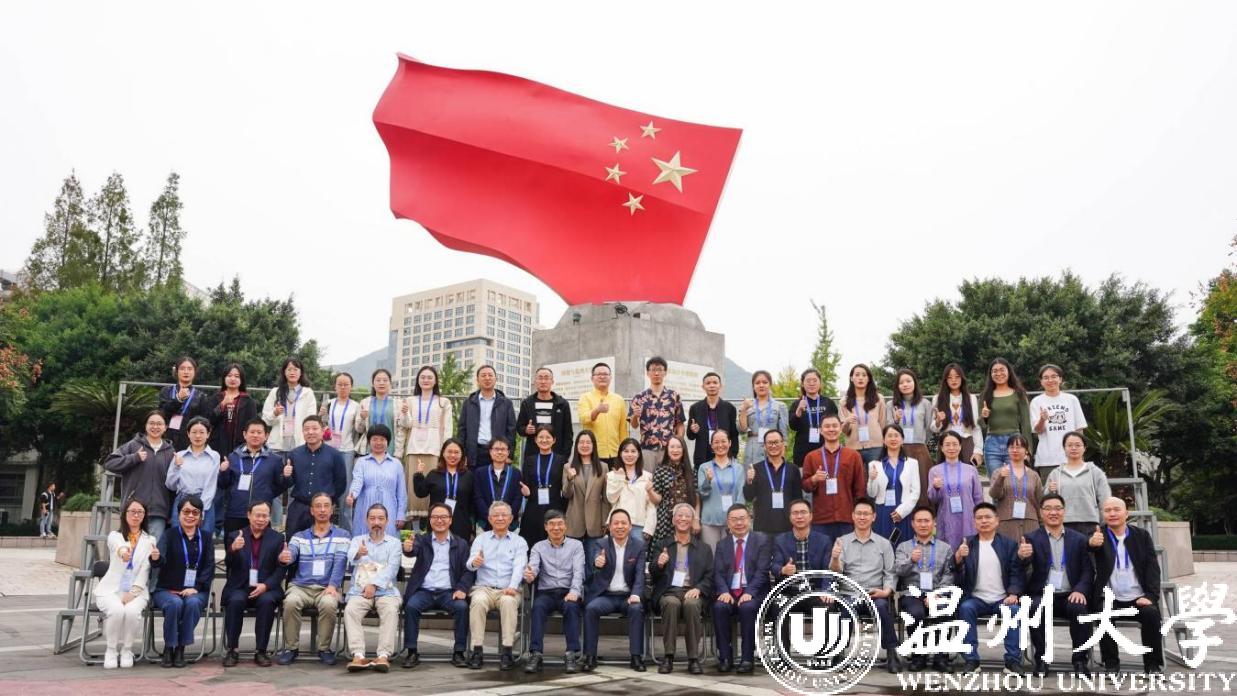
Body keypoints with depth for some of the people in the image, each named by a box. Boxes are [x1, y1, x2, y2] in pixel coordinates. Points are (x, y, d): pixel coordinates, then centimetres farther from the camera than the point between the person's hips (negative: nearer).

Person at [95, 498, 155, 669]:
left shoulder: (149, 541, 12)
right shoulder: (114, 535, 8)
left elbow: (145, 570, 1)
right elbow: (118, 545, -20)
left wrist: (132, 592, -14)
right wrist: (122, 551, -46)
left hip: (136, 590, 1)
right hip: (111, 589, -1)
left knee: (132, 611, -31)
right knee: (117, 610, -32)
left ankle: (126, 649, -6)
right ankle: (111, 650, -7)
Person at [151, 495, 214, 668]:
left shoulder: (206, 537, 11)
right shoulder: (169, 535, 5)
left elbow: (209, 567, 2)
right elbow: (161, 561, -13)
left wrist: (196, 587, -13)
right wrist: (155, 558, -38)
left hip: (195, 591, 1)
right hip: (168, 589, -1)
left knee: (192, 603, -32)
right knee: (175, 603, -32)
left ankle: (180, 648, -16)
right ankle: (168, 648, -13)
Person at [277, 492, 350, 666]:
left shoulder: (342, 536, 10)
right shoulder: (299, 537, 16)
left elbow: (340, 562, -4)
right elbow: (291, 554, -3)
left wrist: (333, 585, -20)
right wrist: (284, 557, -30)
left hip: (327, 588, -1)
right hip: (300, 586, 1)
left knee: (329, 604, -33)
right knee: (291, 602, -31)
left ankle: (324, 648, -12)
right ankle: (291, 648, -12)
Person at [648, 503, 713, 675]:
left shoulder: (704, 548, 20)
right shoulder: (661, 545, 19)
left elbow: (709, 577, 10)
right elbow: (653, 575, 10)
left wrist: (698, 589, -10)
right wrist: (659, 565, -13)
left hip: (692, 593, 0)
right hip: (668, 591, 0)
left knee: (691, 604, -35)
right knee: (672, 603, -35)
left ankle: (694, 659, -28)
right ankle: (668, 656, -28)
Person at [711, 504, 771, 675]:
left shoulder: (762, 540, 4)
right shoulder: (722, 544, 15)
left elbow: (762, 571, -6)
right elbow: (718, 573, 6)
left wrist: (749, 592, -21)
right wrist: (724, 592, -15)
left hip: (753, 593, -3)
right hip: (729, 592, 3)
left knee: (747, 607, -34)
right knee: (719, 607, -29)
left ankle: (747, 658, -23)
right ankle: (725, 657, -18)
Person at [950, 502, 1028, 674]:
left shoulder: (1009, 544, 11)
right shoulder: (966, 544, 9)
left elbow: (1017, 573, 5)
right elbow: (958, 575, 0)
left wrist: (1013, 593, -15)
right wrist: (958, 558, -23)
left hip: (1002, 599, 0)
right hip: (976, 599, 0)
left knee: (1014, 610, -30)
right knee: (965, 607, -30)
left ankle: (1013, 661, -22)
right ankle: (971, 660, -23)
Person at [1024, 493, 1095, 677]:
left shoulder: (1079, 539, 15)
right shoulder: (1031, 539, 9)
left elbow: (1088, 570, 8)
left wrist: (1080, 590, -12)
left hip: (1070, 596, 1)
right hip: (1042, 595, -1)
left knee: (1079, 608, -31)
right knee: (1036, 608, -32)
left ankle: (1080, 660, -15)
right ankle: (1041, 659, -15)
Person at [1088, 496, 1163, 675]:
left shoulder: (1142, 536, 11)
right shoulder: (1099, 535, 5)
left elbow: (1153, 568, 5)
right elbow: (1090, 542, -20)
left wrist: (1150, 596, -11)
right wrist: (1092, 542, -47)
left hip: (1138, 598, 1)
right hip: (1109, 598, -1)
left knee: (1151, 613, -28)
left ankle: (1153, 665, -10)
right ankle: (1111, 663, -14)